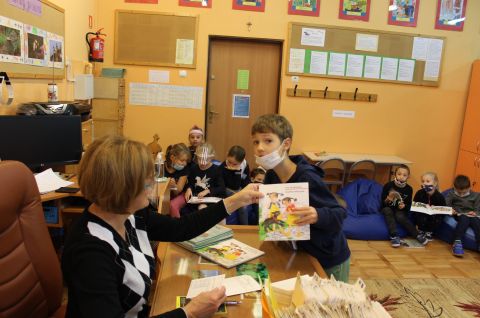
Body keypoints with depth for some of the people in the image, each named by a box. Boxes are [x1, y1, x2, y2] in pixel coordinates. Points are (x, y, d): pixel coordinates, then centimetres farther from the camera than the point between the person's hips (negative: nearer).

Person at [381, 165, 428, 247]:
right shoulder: (388, 185, -12)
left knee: (400, 216, -32)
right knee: (388, 211, -34)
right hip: (387, 208, 0)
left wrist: (404, 206, -19)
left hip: (400, 210, 1)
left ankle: (417, 235, -23)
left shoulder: (409, 189, -5)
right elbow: (383, 202, -7)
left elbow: (409, 205, 2)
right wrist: (388, 199, -28)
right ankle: (394, 236, -38)